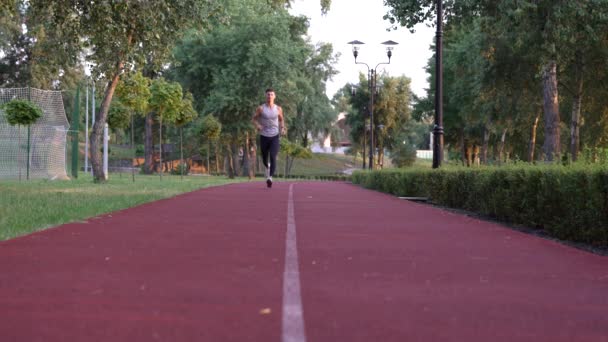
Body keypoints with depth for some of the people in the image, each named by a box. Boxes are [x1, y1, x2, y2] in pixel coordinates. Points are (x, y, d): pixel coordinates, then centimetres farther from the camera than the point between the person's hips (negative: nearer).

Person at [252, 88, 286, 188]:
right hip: (264, 136, 1)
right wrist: (257, 126, -13)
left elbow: (281, 119, 19)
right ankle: (267, 167, 46)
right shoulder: (261, 108, -2)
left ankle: (270, 177, -24)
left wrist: (282, 128, 2)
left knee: (273, 157, -17)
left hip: (275, 136, 0)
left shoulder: (278, 109, 3)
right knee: (264, 158, 11)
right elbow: (254, 119, 7)